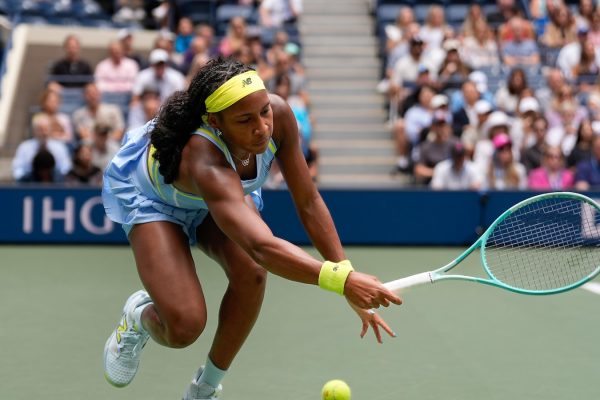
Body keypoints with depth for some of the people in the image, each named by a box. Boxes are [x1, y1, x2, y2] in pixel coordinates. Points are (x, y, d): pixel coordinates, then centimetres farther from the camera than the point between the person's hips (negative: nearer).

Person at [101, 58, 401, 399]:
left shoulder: (278, 115, -30)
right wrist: (342, 280, -70)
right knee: (184, 326, -22)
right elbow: (263, 246, -60)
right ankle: (139, 316, 19)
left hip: (228, 194, 5)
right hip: (148, 193, -5)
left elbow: (309, 202, -20)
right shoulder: (206, 164, -47)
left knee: (251, 272, -25)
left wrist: (350, 280, -23)